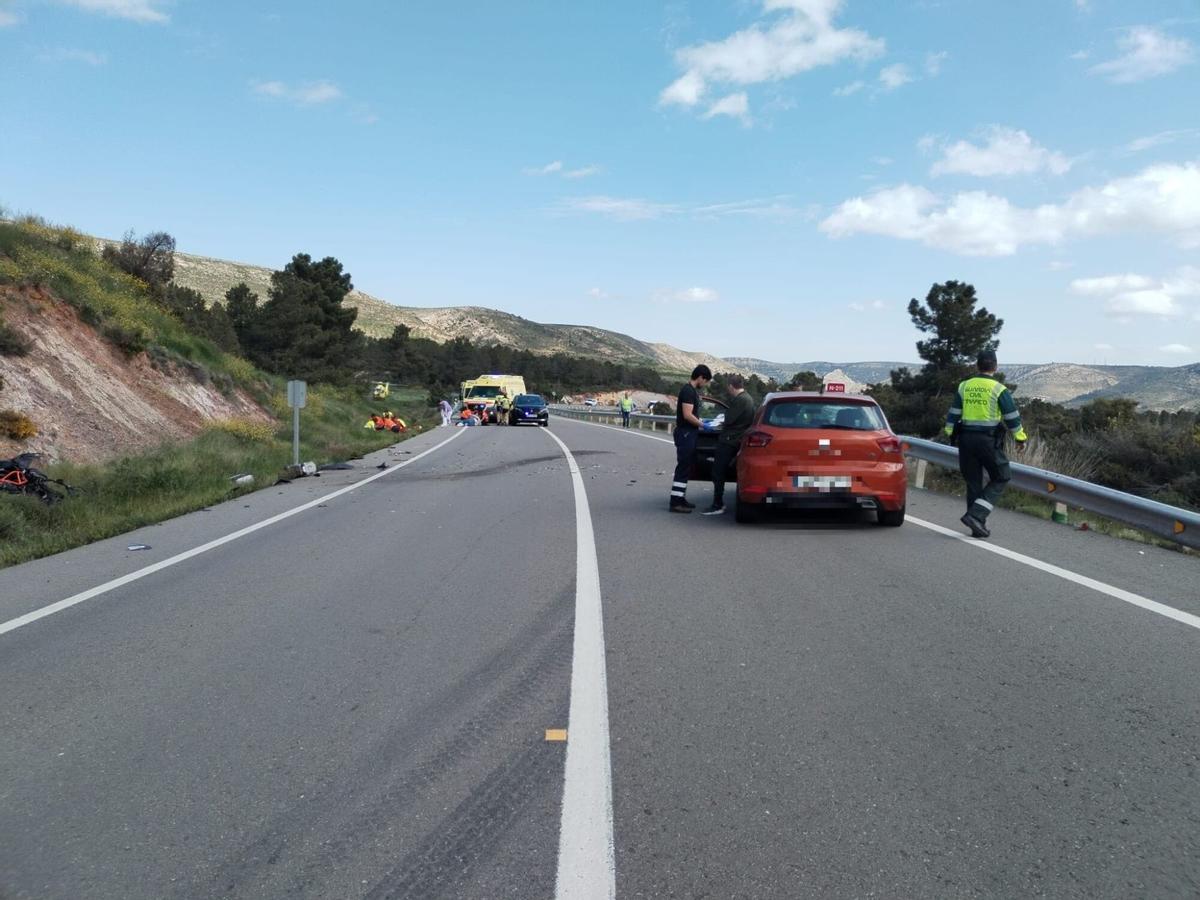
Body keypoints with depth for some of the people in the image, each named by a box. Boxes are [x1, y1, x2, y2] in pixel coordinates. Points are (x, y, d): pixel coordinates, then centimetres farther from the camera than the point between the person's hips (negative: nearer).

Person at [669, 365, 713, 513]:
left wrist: (700, 422, 10)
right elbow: (687, 415, -22)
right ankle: (676, 502, -9)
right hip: (685, 433, -10)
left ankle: (680, 498, 20)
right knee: (683, 467, -9)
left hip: (689, 433, 10)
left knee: (686, 467, 13)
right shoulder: (688, 391, -16)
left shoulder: (693, 391, 16)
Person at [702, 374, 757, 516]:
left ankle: (717, 506, -4)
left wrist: (726, 413, 1)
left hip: (729, 440, -10)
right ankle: (719, 503, 21)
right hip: (734, 440, 10)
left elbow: (729, 419, -18)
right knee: (720, 472, 17)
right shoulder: (748, 398, 14)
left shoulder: (740, 400, -18)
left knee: (718, 472, -6)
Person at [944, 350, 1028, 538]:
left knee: (973, 482, 12)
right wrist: (1021, 438, 7)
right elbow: (1012, 417, -4)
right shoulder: (999, 390, -6)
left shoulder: (964, 387, 6)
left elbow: (953, 414, 10)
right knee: (999, 479, 8)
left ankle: (978, 526, 14)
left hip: (966, 439, 5)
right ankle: (975, 515, -7)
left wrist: (951, 434, 19)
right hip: (989, 440, -5)